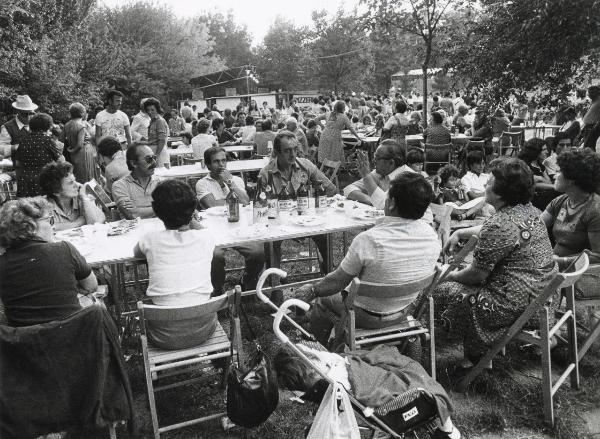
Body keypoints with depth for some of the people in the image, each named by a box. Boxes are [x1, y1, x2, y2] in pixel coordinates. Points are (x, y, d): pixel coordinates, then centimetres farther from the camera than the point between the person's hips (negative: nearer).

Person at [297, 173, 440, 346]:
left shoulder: (368, 240, -33)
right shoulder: (430, 233, -16)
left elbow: (338, 282, -21)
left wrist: (312, 290, -2)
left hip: (369, 317, -6)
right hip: (404, 312, 6)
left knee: (322, 301, 21)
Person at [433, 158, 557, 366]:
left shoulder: (499, 224, -25)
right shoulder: (530, 210, 3)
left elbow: (477, 274, -17)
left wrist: (452, 276, 1)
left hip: (517, 306, -10)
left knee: (441, 291, 3)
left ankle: (476, 356, 19)